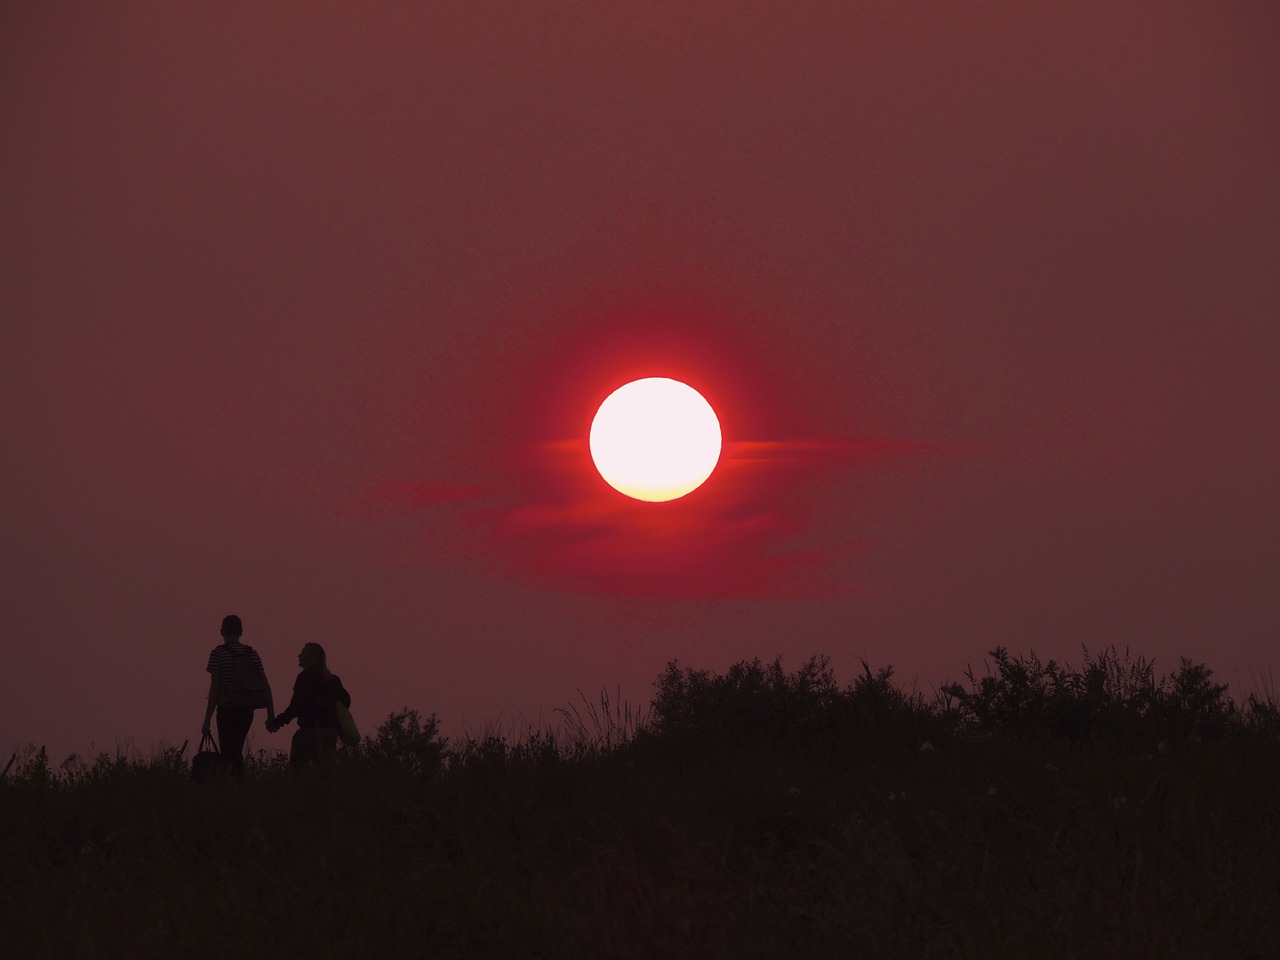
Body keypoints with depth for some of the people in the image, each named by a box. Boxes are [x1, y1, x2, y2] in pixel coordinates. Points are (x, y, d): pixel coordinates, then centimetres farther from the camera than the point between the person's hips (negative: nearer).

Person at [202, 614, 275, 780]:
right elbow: (265, 686, 7)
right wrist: (271, 715, 13)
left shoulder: (218, 653, -7)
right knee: (236, 752, 19)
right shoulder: (252, 653, 8)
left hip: (227, 710, -5)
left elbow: (214, 688, -11)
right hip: (247, 710, 5)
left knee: (229, 755, -4)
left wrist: (207, 721, -9)